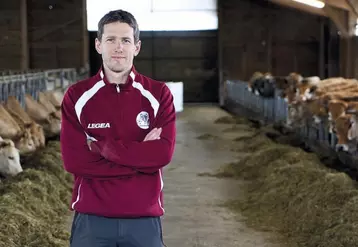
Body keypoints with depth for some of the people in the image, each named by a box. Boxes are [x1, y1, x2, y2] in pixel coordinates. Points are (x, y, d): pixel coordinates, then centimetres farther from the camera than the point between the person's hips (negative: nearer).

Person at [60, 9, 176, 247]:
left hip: (144, 219, 1)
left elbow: (163, 153, -13)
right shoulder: (77, 96, -1)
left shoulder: (159, 94, 0)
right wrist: (141, 155, -13)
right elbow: (73, 160, -10)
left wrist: (100, 146, -14)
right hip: (91, 219, 0)